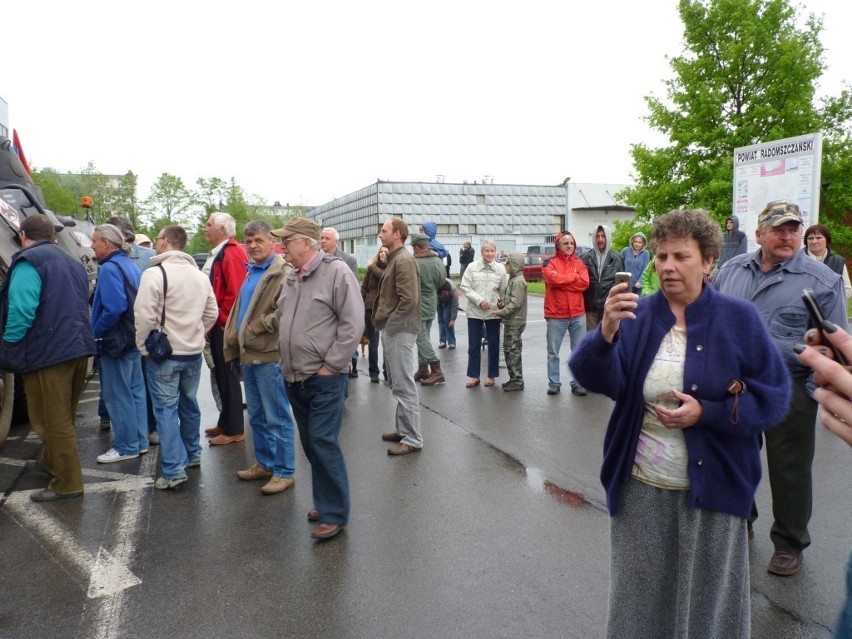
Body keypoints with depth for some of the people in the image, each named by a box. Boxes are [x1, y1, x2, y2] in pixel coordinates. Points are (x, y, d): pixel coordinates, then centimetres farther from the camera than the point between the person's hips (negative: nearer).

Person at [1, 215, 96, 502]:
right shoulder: (72, 263, 17)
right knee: (62, 415, 22)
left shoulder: (28, 262, -10)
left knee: (52, 419, 0)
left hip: (48, 353, -8)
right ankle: (51, 461, 40)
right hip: (78, 349, 9)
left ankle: (68, 483, 5)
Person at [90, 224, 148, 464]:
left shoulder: (109, 268, -17)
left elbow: (114, 308, -27)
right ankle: (139, 441, 23)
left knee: (117, 395, 0)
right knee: (135, 391, 14)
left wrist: (95, 332, -14)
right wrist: (134, 330, 15)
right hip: (133, 338, 9)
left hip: (114, 341, -9)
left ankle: (126, 447, 9)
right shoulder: (130, 266, 11)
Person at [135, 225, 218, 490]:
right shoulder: (200, 275, 7)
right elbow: (211, 313, 11)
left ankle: (174, 471, -2)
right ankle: (193, 455, 33)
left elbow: (144, 315, -19)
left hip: (164, 353, -6)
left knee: (166, 409, -1)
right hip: (193, 352, 6)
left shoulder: (155, 273, -15)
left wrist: (143, 346, -6)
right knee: (189, 403, 20)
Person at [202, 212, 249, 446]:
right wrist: (212, 322, 15)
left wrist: (220, 321, -17)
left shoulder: (232, 253, -15)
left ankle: (234, 430, 6)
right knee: (221, 375, 16)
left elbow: (235, 292, -23)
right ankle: (226, 422, 28)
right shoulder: (218, 253, 16)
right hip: (217, 326, 10)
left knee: (228, 376, -3)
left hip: (225, 327, -10)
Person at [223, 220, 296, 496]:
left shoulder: (283, 273, -13)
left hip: (269, 356, -9)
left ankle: (284, 471, 11)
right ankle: (264, 464, 31)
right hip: (248, 354, 9)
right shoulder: (252, 272, 16)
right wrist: (233, 338, 14)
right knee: (257, 416, 18)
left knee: (276, 417, 0)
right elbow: (239, 308, 23)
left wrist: (255, 328, -15)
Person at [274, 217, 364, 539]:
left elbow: (353, 324, -16)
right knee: (310, 444, 15)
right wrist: (286, 360, 10)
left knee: (323, 443, -6)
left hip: (324, 378, -8)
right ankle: (325, 501, 29)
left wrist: (330, 365, -15)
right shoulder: (290, 278, 12)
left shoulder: (336, 271, -11)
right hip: (294, 378, 8)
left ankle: (334, 513, 7)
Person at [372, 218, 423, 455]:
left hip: (399, 331, -10)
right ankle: (402, 429, 28)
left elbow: (408, 299, -24)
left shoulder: (404, 260, -15)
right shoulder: (394, 259, 16)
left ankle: (413, 439, 2)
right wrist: (383, 321, 10)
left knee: (404, 386, -5)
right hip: (392, 330, 10)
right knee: (398, 384, 17)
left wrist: (388, 323, -16)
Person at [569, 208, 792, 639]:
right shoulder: (637, 316, -3)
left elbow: (773, 397, -6)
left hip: (712, 489, -1)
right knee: (640, 595, 17)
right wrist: (606, 333, -37)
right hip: (640, 488, 1)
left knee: (706, 598, 18)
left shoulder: (739, 319, -6)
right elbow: (601, 381, -17)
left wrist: (706, 413, -21)